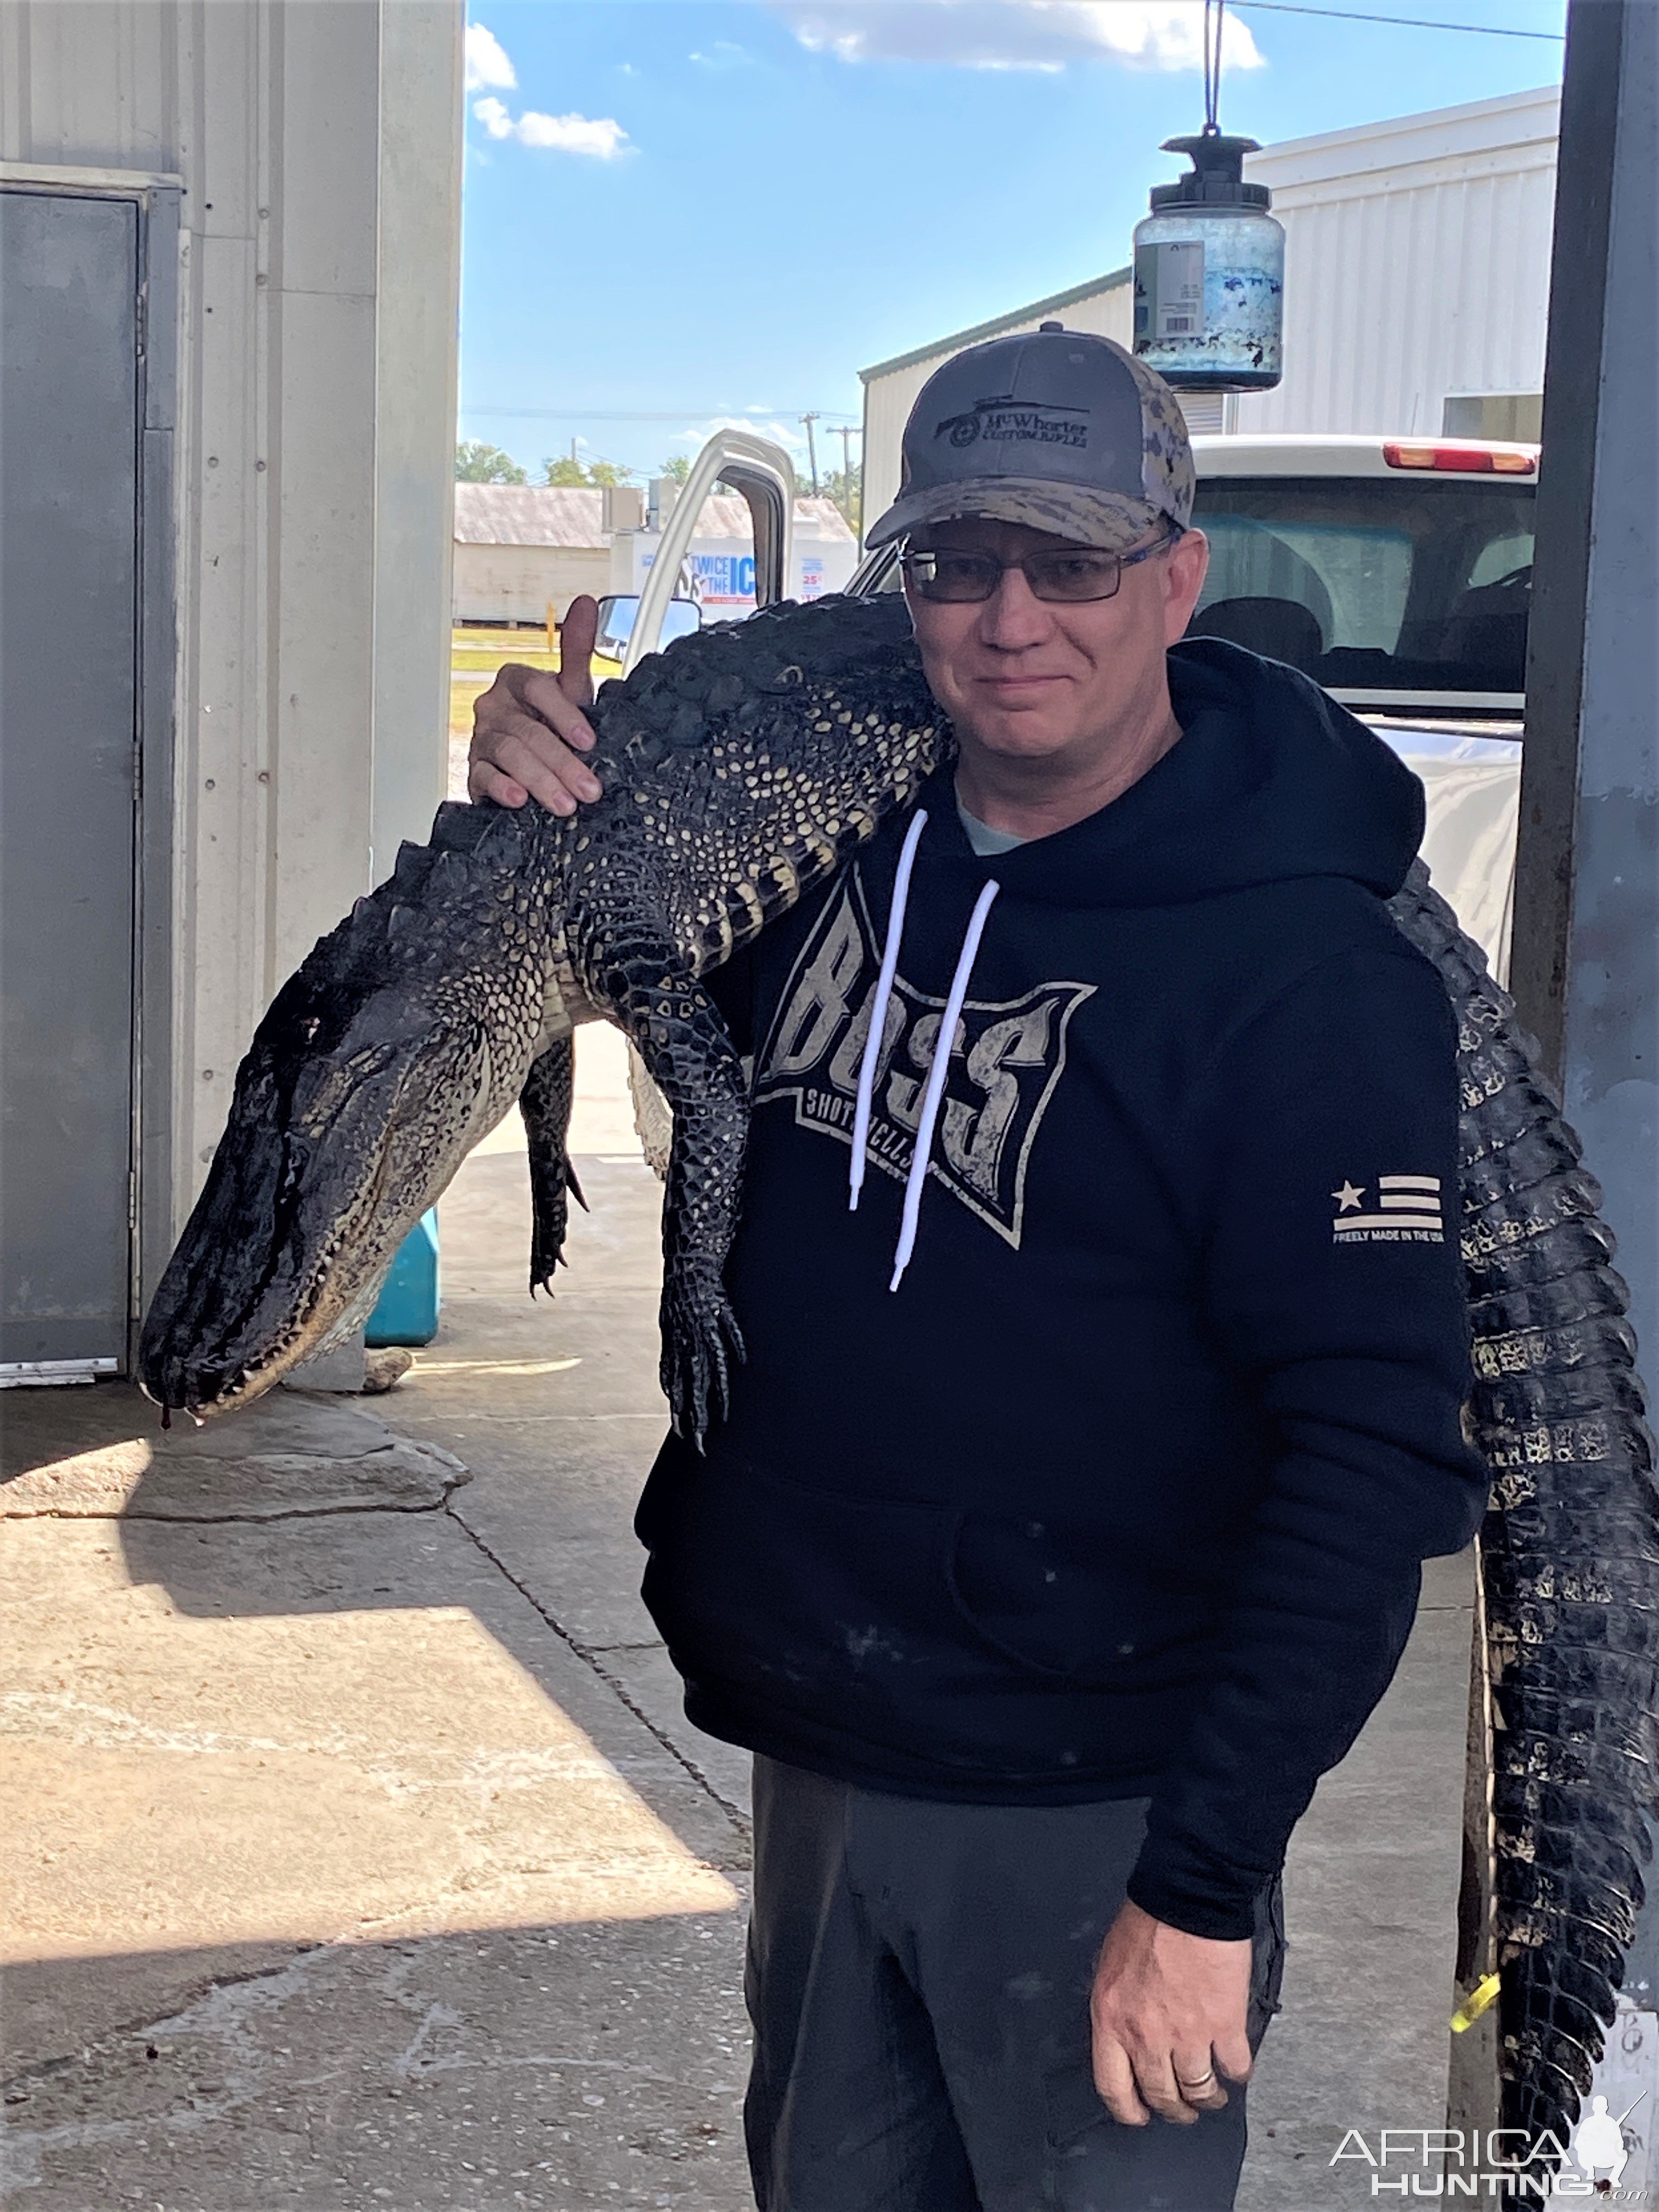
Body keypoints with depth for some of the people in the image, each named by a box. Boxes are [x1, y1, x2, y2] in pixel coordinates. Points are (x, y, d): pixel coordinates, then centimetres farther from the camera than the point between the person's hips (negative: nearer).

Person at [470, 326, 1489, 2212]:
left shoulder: (1307, 972, -19)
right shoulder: (846, 840, 0)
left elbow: (1377, 1450, -21)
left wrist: (1207, 1882, -24)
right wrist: (547, 784, -1)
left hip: (1090, 1818, -6)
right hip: (815, 1763, 6)